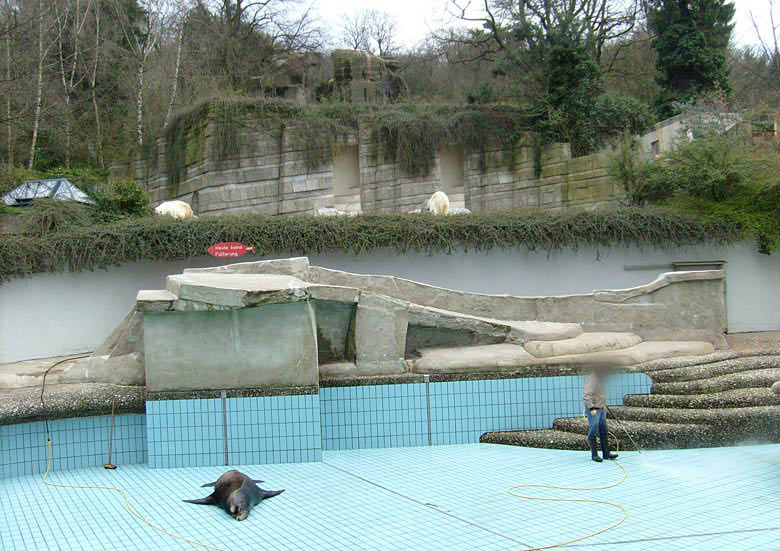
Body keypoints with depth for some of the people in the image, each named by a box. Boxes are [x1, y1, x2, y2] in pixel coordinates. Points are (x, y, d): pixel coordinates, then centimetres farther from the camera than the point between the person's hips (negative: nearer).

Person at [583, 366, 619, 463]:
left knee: (604, 432, 12)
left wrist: (604, 405, 21)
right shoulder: (592, 379, -17)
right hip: (593, 411, -10)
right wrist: (591, 408, -26)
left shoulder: (599, 379, 14)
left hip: (601, 409, 10)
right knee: (593, 433, -1)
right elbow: (586, 395, -24)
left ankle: (606, 453, 19)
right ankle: (594, 455, 6)